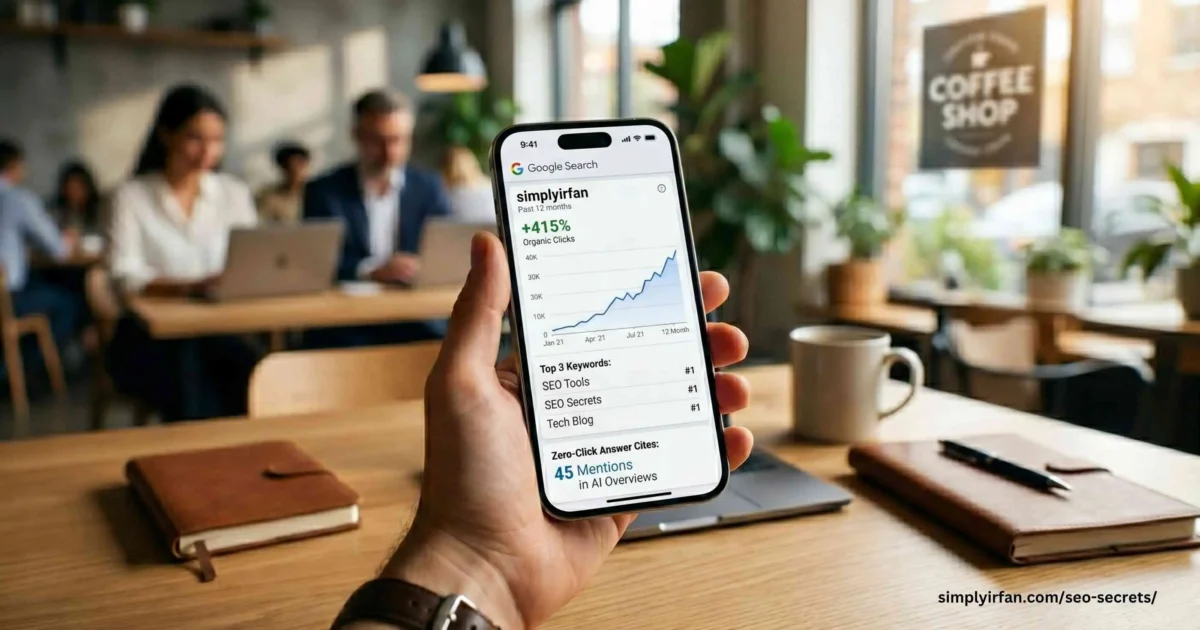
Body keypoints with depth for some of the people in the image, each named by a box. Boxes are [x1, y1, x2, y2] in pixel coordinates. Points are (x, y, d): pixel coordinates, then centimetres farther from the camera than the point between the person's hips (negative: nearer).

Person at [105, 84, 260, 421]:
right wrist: (191, 286, -27)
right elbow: (127, 277, -9)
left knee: (248, 367, -31)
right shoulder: (131, 196, 3)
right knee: (190, 374, -34)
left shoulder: (234, 193, 12)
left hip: (219, 326, 2)